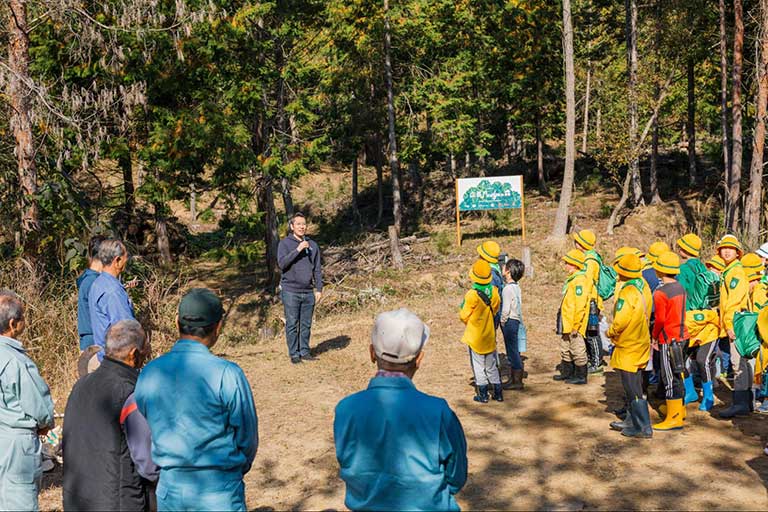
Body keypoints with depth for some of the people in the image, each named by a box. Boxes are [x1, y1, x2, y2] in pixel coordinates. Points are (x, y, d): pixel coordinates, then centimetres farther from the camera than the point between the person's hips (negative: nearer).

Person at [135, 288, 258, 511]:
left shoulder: (149, 373, -4)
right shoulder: (227, 374, -17)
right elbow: (247, 437, -7)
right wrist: (237, 470, 12)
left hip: (168, 490, 4)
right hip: (219, 493, -4)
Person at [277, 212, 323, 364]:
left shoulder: (313, 245, 10)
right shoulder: (285, 243, -1)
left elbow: (317, 269, 12)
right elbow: (282, 263, -15)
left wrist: (319, 289, 6)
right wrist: (297, 250, -20)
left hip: (308, 292, 4)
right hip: (290, 291, -4)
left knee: (306, 324, 9)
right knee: (292, 324, 0)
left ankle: (305, 351, 19)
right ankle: (294, 354, 7)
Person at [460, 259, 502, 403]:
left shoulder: (472, 295, -22)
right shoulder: (494, 291, -7)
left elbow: (464, 316, -13)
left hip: (475, 336, -5)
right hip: (490, 335, 5)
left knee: (478, 366, 6)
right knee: (491, 366, 17)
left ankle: (482, 395, 9)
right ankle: (498, 393, 20)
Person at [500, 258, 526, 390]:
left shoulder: (508, 288, -18)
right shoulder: (516, 287, 10)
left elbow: (506, 309, -21)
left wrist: (502, 321, -9)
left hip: (509, 321, -9)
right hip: (516, 320, 9)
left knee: (512, 351, -3)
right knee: (513, 351, 15)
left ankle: (517, 381, 2)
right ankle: (514, 379, 23)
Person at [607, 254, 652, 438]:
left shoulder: (627, 293, -23)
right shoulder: (642, 286, 2)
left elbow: (620, 321, -25)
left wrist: (610, 332, -8)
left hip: (628, 348, -9)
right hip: (641, 344, 9)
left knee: (633, 389, -2)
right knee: (634, 386, 18)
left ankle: (643, 427, 1)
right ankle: (632, 421, 28)